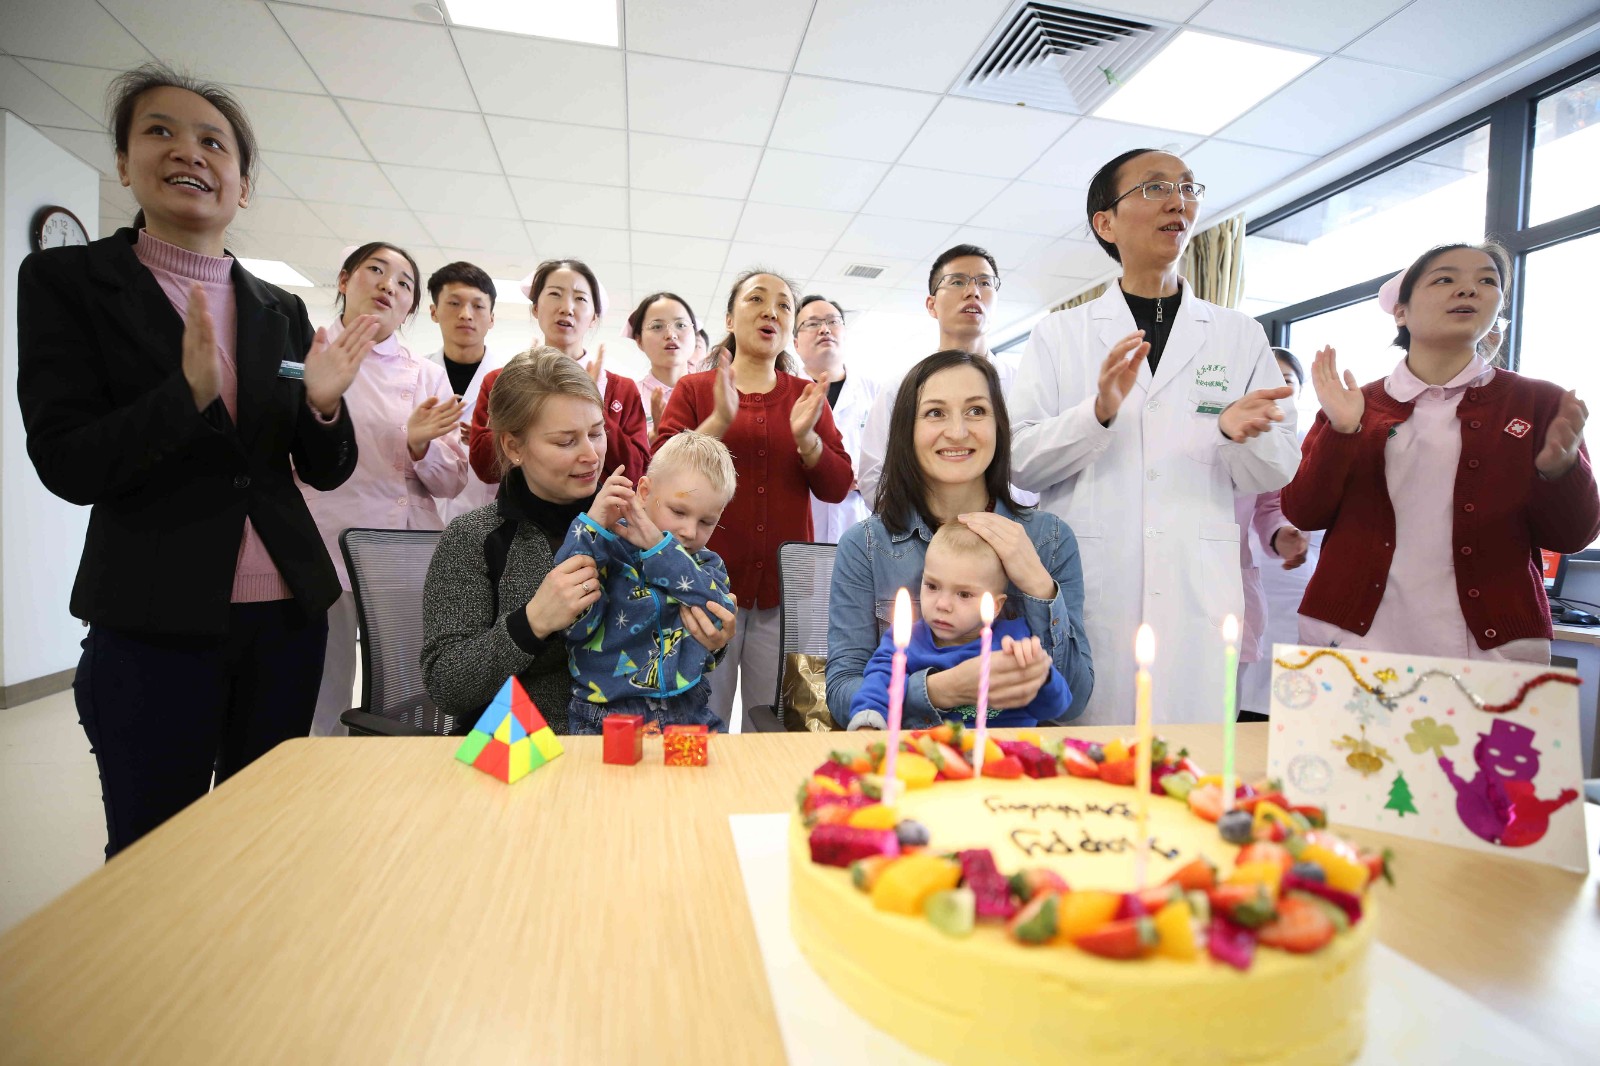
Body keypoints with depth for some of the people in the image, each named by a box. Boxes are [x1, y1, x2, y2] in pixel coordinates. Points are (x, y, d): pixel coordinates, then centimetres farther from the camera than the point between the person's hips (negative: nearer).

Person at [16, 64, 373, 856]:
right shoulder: (64, 280, 0)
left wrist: (324, 405, -12)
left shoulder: (281, 310, 9)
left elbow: (326, 472, 9)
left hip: (286, 613, 3)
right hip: (154, 621, -3)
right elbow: (67, 467, -8)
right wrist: (189, 391, -24)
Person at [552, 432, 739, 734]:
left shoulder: (707, 565, 9)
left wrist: (660, 548, -18)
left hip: (689, 715, 3)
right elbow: (572, 625, -15)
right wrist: (591, 527, -17)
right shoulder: (606, 553, -2)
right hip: (604, 718, -2)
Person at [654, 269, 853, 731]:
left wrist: (806, 436, -13)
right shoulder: (694, 389, 7)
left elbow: (837, 486, 5)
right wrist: (719, 421, -18)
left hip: (783, 592, 2)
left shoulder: (807, 396, 12)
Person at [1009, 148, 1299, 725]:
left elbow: (1278, 471, 10)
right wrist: (1098, 412, -16)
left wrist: (1239, 432, -10)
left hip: (1198, 595, 2)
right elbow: (1019, 461, -1)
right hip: (1084, 592, -1)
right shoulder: (1058, 334, 7)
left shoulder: (1242, 336, 12)